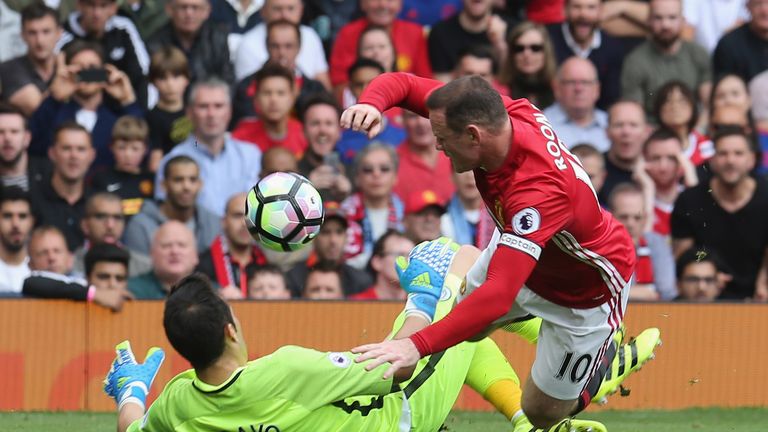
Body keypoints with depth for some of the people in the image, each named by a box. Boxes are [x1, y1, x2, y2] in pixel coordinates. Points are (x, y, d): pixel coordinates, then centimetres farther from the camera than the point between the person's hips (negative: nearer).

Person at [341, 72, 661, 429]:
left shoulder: (538, 190, -46)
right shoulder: (506, 113, -25)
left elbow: (499, 294, -53)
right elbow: (403, 84, -15)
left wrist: (417, 345, -61)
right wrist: (371, 104, -40)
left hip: (588, 290, -7)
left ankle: (614, 357, 30)